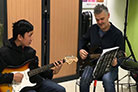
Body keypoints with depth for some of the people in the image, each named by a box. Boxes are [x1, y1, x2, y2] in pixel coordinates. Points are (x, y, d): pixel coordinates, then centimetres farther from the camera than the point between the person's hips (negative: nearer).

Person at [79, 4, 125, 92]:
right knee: (84, 80, -26)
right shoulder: (93, 29, 5)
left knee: (107, 80, -35)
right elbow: (83, 40, 22)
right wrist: (80, 50, 1)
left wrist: (116, 62, -31)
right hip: (92, 63, 3)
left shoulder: (117, 34, -9)